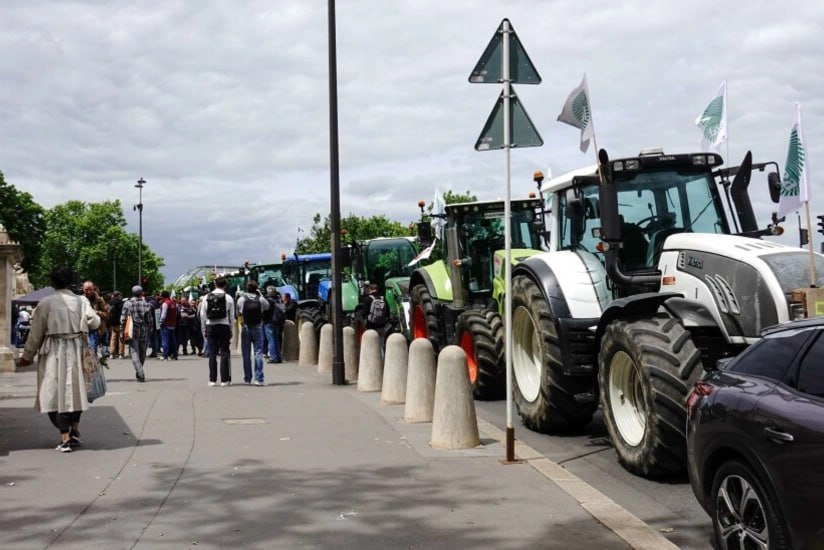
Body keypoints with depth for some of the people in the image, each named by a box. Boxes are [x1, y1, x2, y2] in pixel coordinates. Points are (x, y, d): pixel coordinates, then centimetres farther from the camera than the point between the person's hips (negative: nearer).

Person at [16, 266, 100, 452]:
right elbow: (94, 322, -6)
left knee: (56, 393, 1)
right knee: (75, 390, 19)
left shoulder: (46, 303, -5)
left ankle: (65, 438, -6)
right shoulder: (81, 301, 0)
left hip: (54, 353, -3)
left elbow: (36, 332, -1)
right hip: (76, 352, 3)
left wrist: (27, 356, 9)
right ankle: (75, 431, 22)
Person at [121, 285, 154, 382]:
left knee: (134, 353, -1)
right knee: (142, 353, 15)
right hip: (144, 332, 2)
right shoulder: (146, 304, -1)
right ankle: (139, 373, 26)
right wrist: (150, 332, 11)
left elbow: (123, 319, -4)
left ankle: (140, 374, -15)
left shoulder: (127, 304, -3)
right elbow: (150, 320, 0)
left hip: (132, 332, -2)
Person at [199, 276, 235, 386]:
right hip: (224, 327, -2)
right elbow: (232, 316, -2)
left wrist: (205, 328, 11)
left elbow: (202, 315, 3)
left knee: (212, 354, 5)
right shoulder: (228, 298, -3)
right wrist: (231, 331, 6)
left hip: (210, 327, 2)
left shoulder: (207, 297, 3)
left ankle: (212, 380, 5)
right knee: (224, 353, 2)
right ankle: (225, 380, 1)